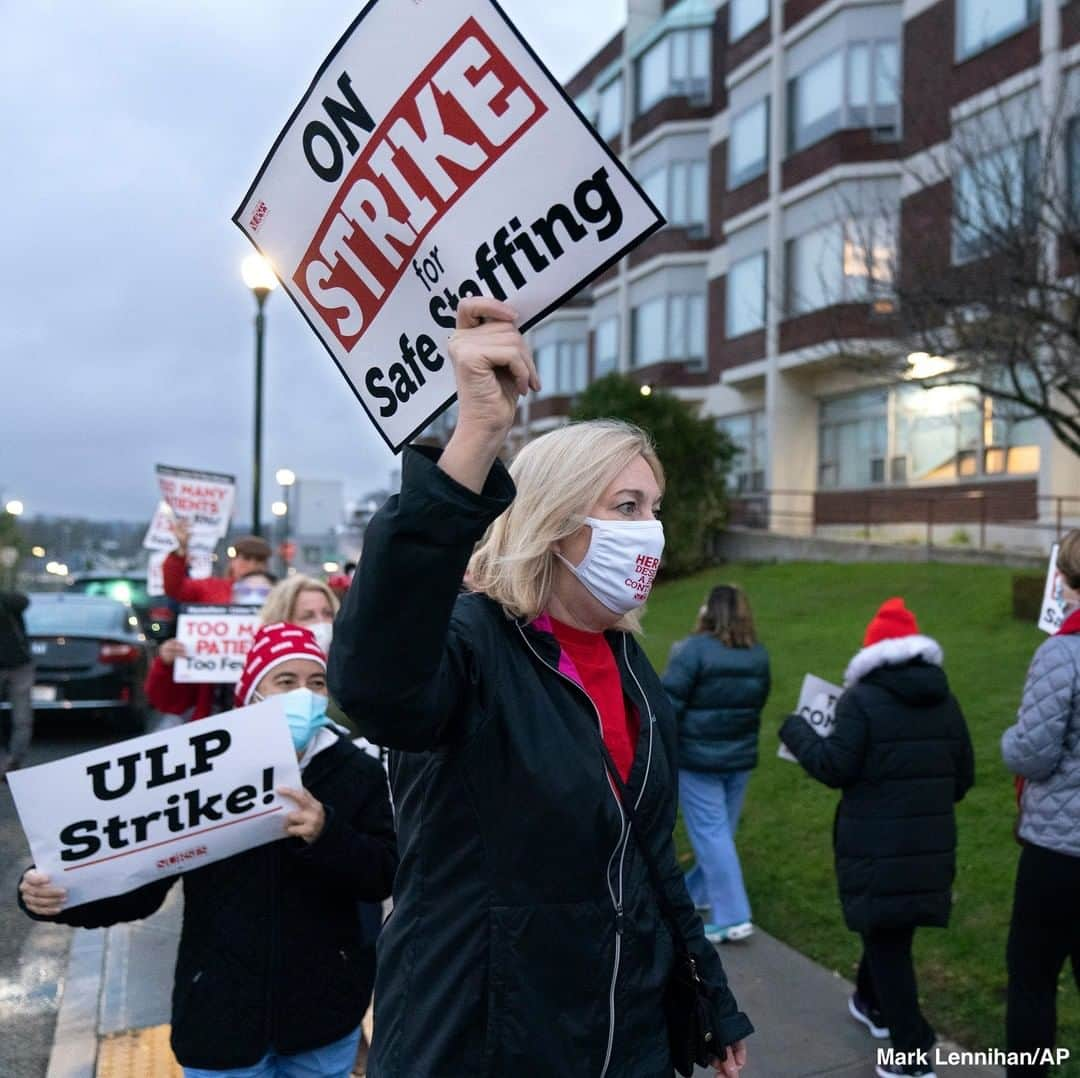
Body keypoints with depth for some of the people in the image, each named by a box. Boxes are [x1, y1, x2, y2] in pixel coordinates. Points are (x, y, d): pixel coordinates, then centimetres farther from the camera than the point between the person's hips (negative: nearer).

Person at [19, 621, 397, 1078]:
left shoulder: (356, 771, -3)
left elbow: (385, 875, -9)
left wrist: (327, 834, -28)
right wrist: (59, 892, -24)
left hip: (324, 1012, 1)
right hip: (222, 1014, -1)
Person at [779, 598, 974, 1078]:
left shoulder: (862, 700, -13)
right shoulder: (946, 701, 7)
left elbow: (835, 767, -15)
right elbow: (964, 775, 12)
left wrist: (797, 731, 0)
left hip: (878, 847, -6)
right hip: (931, 844, 7)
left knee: (887, 943, 1)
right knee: (891, 930, 25)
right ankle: (873, 1003, 45)